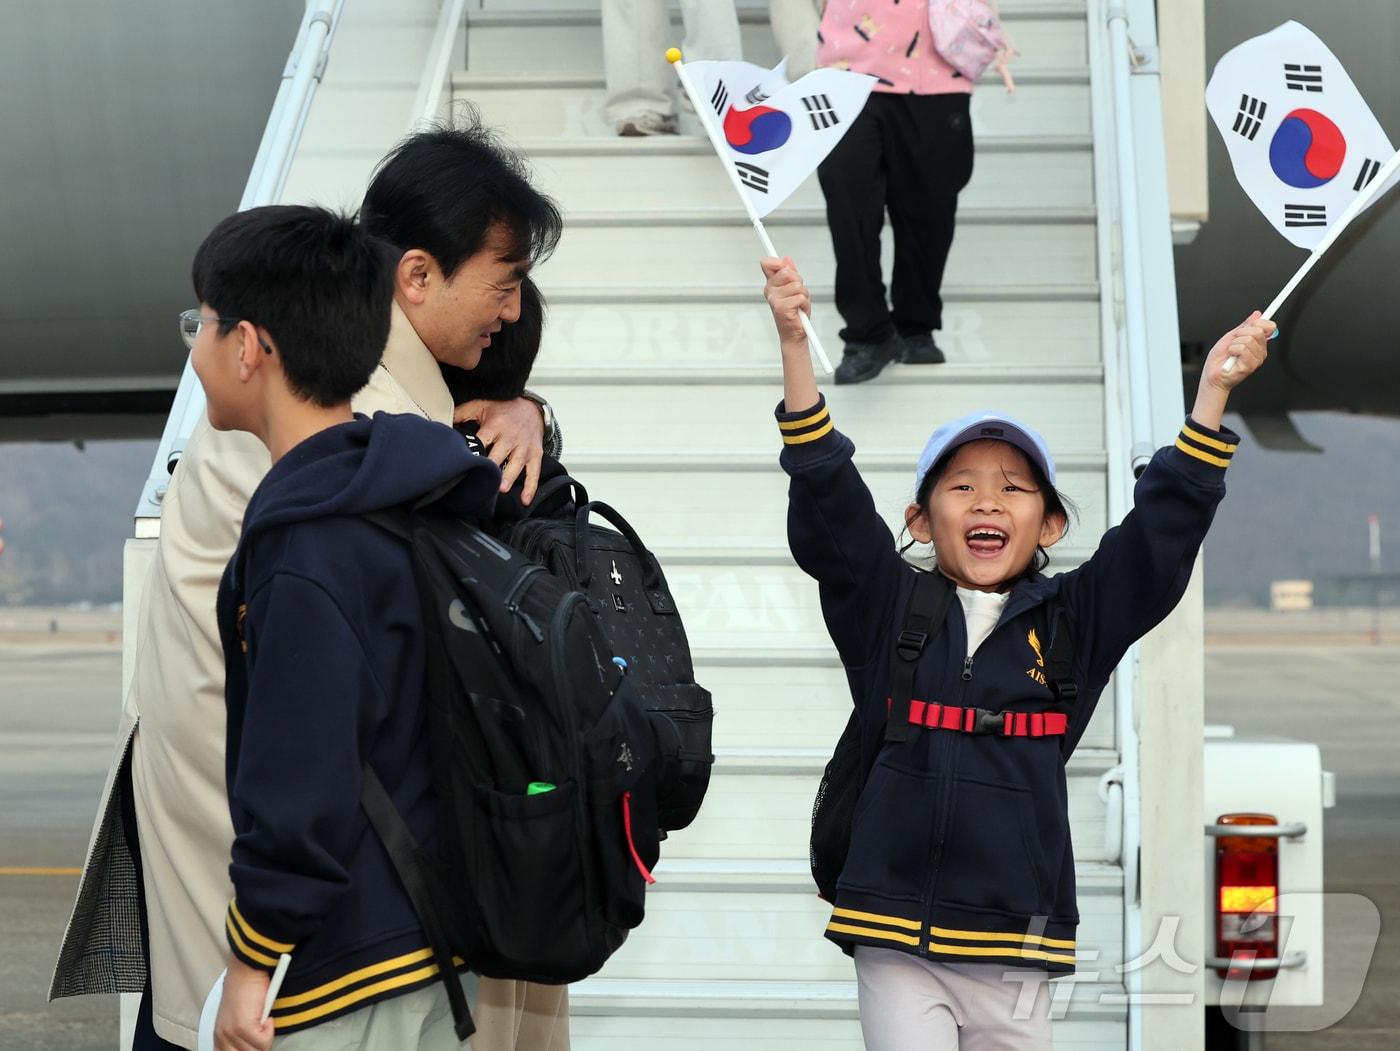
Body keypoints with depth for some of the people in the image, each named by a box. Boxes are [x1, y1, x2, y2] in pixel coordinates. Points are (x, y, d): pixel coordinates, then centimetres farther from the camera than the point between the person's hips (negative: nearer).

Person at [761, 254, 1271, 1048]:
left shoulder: (1076, 625, 8)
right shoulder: (887, 610, 4)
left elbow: (1161, 535, 1)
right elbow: (828, 504, -5)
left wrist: (1213, 393, -7)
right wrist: (795, 345, -15)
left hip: (1018, 958, 2)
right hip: (899, 947, -2)